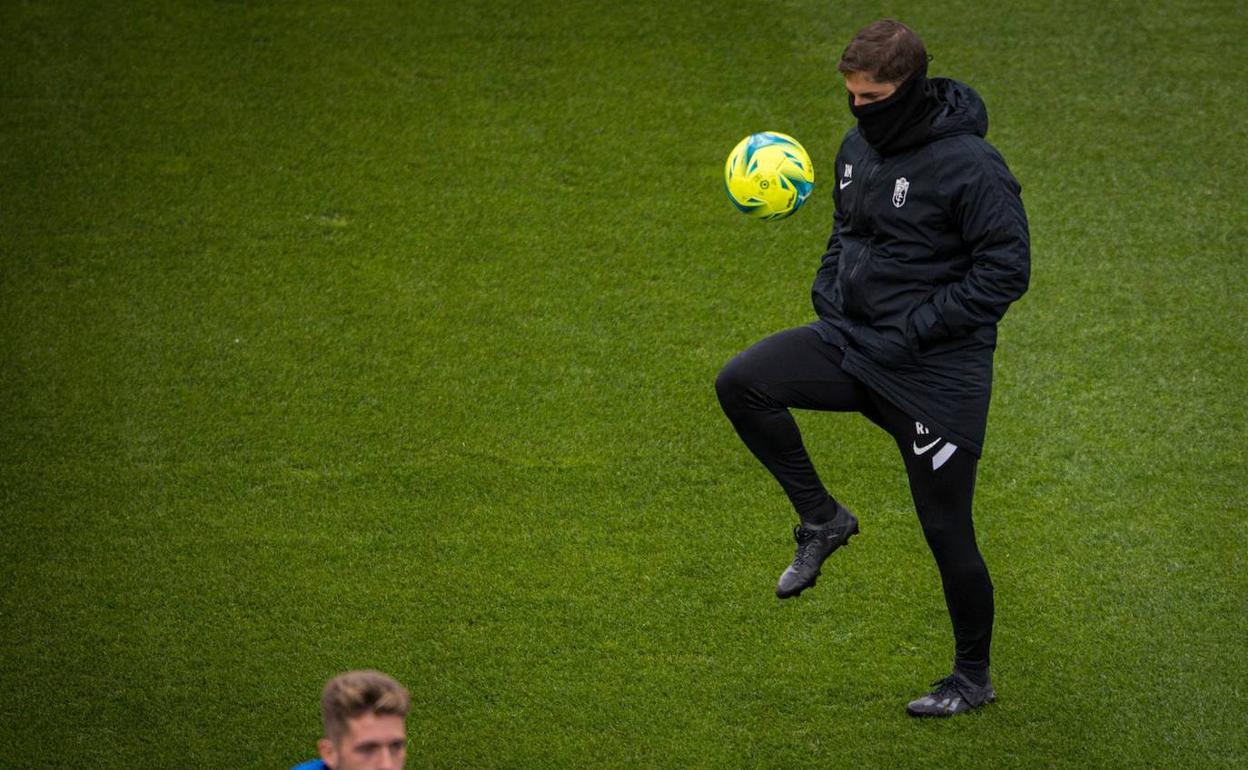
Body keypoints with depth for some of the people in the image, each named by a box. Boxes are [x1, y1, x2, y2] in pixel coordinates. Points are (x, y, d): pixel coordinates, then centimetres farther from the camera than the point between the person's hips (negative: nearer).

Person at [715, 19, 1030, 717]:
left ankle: (974, 678, 22)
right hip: (854, 342, 7)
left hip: (936, 371, -7)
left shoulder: (969, 166, -18)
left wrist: (916, 329, -20)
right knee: (742, 384, -14)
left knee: (947, 529, 1)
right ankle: (822, 519, 3)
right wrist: (830, 287, 6)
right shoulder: (859, 146, 6)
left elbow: (1008, 270, -18)